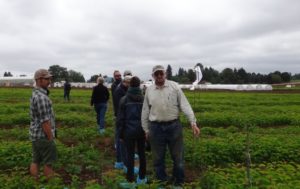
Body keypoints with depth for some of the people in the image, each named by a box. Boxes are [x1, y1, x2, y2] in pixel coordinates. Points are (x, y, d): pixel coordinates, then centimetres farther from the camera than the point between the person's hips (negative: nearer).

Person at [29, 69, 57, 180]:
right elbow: (45, 121, -24)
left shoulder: (35, 94, 10)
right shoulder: (41, 97, -23)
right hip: (43, 136, -9)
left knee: (36, 161, 15)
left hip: (36, 135, 9)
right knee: (48, 162, 5)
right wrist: (51, 138, -17)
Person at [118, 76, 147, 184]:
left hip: (129, 131, -1)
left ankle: (130, 179, 17)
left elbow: (120, 118, -3)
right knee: (142, 154, 13)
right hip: (141, 130, 1)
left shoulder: (124, 99, -6)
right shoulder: (144, 99, -5)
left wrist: (121, 133, 6)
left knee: (130, 155, 8)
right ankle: (141, 178, 25)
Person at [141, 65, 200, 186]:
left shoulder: (174, 86, -2)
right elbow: (145, 111, 9)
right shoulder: (149, 90, 4)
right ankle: (161, 182, 33)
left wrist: (193, 123, -15)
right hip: (156, 127, 2)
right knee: (158, 158, 13)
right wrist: (146, 130, 10)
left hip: (174, 126, -1)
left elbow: (185, 105, -6)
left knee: (178, 157, 11)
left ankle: (179, 183, 33)